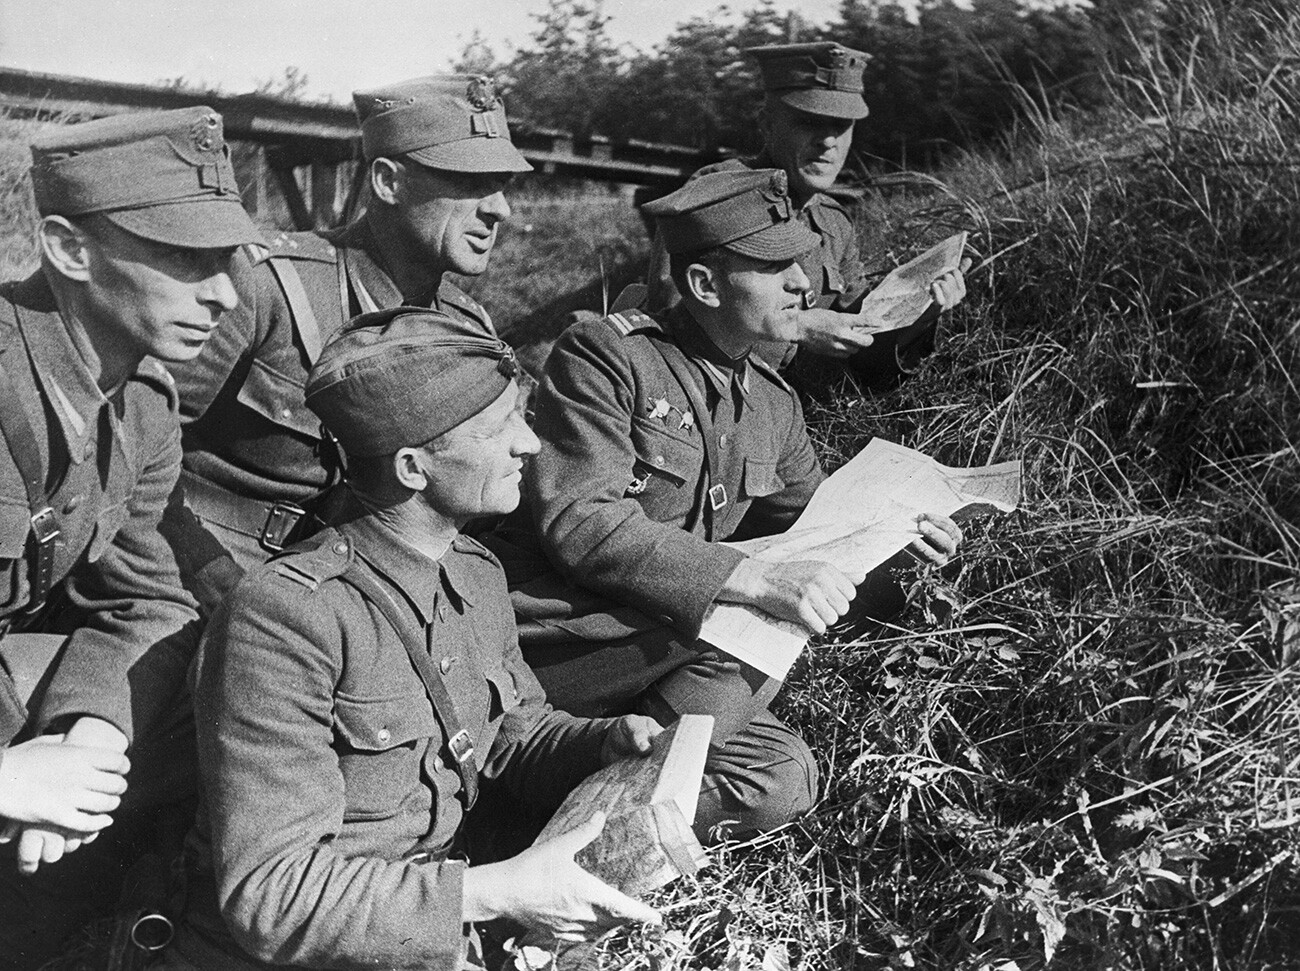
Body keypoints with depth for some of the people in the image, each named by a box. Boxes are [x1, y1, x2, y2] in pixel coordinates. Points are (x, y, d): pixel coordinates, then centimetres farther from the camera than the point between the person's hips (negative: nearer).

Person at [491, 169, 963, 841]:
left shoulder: (771, 404, 10)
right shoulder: (605, 357, -14)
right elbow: (578, 523, -25)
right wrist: (759, 581, -31)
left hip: (656, 656, 7)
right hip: (544, 653, -7)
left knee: (785, 779, -10)